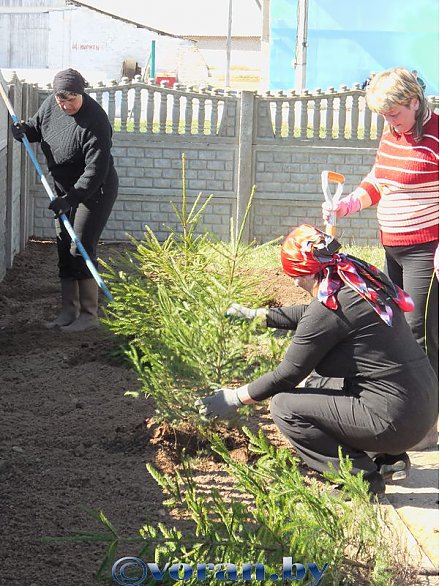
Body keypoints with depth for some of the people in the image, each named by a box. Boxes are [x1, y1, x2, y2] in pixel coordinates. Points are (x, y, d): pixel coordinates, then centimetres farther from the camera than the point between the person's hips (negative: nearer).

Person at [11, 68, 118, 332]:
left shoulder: (95, 122, -28)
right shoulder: (51, 104, -6)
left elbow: (96, 169, -30)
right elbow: (37, 125, 15)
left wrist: (71, 198, -34)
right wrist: (25, 129, -9)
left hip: (95, 192, -8)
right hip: (68, 191, 8)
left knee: (81, 251, -10)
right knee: (64, 249, 9)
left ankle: (89, 315, 0)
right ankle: (69, 312, 18)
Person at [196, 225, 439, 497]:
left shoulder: (329, 309, -17)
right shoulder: (364, 281, 7)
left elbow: (288, 375, -9)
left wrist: (234, 399, 4)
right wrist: (257, 315, 32)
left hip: (395, 421, -9)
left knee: (284, 406, -3)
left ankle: (362, 474, 0)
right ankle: (389, 459, 19)